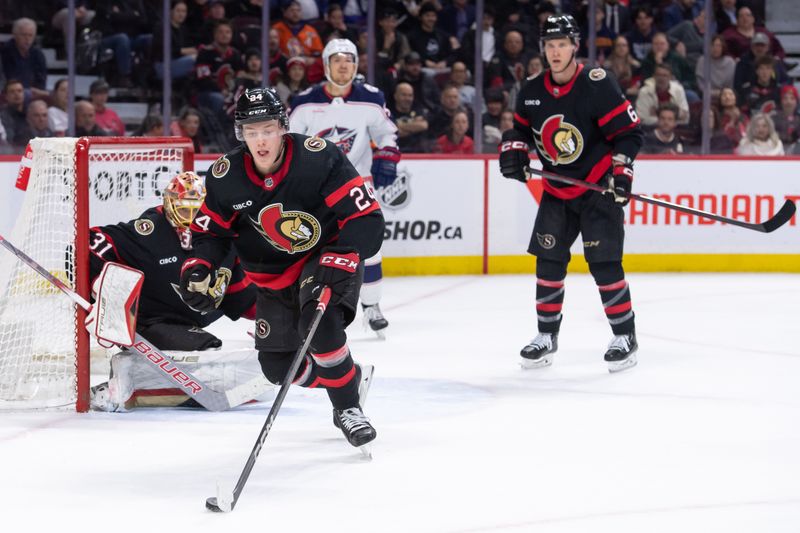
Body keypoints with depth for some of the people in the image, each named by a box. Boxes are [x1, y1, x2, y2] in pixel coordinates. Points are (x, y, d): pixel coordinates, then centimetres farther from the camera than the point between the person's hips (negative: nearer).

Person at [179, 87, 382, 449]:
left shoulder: (319, 158, -25)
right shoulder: (225, 176, -13)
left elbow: (367, 217, -24)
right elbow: (210, 231, 2)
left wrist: (342, 258, -37)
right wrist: (199, 266, -17)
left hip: (326, 259, -5)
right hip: (272, 277, 5)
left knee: (319, 323, -32)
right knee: (277, 365, 2)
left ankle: (347, 408, -12)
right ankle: (352, 377, 30)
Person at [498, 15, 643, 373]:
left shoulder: (597, 86, -17)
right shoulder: (532, 92, 0)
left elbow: (629, 131, -14)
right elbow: (521, 128, 16)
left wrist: (621, 172, -21)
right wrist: (513, 151, -4)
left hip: (599, 187, -6)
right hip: (556, 190, 6)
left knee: (603, 262, -11)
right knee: (548, 260, 4)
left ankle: (625, 336, -1)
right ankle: (547, 336, 16)